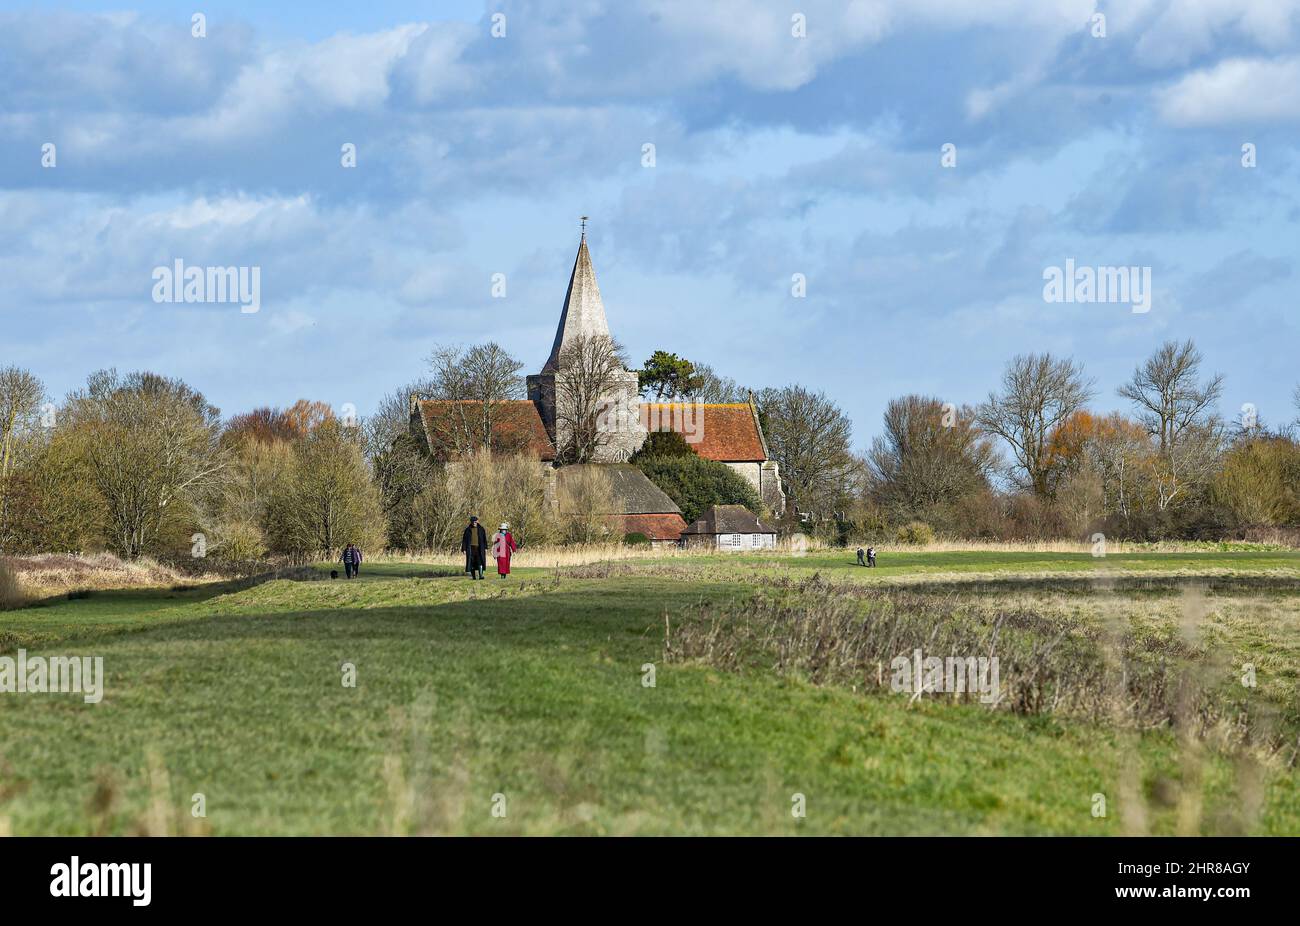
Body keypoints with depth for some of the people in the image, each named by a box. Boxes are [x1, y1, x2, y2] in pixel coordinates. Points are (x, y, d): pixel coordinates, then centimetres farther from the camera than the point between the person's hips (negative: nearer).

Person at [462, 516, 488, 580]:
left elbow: (485, 539, 6)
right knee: (472, 562, 3)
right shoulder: (468, 530, 2)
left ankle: (480, 575, -22)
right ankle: (473, 576, 11)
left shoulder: (481, 529, 3)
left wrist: (485, 548, 1)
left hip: (479, 548, -1)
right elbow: (464, 540, 3)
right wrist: (464, 549, -3)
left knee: (480, 561, -16)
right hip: (471, 548, 1)